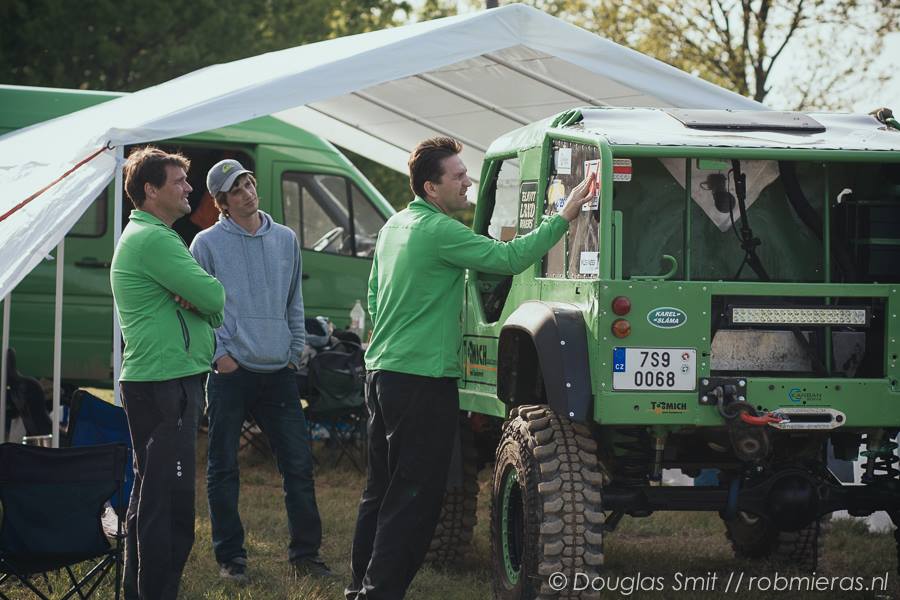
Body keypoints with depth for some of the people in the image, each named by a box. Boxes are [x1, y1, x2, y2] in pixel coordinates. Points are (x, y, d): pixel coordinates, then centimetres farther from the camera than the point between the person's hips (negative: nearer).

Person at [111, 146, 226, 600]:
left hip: (147, 382, 11)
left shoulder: (141, 236, 19)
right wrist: (203, 299, 1)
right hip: (166, 385, -11)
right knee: (170, 502, -11)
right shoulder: (154, 239, -14)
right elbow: (215, 296, -20)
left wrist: (196, 300, -6)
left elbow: (209, 302, 15)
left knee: (149, 495, 17)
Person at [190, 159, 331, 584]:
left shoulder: (285, 240, 11)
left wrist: (295, 350, 11)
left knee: (298, 464, 2)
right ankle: (230, 556, 11)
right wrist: (219, 353, -8)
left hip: (278, 373, 4)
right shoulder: (208, 243, -2)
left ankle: (305, 552, 11)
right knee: (223, 469, 2)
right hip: (230, 373, -3)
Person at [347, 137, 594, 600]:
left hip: (382, 372, 10)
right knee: (415, 496, -5)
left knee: (381, 488, 16)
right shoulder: (438, 231, -16)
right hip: (423, 382, -10)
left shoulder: (394, 227, 13)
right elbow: (509, 258, -23)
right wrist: (566, 214, -22)